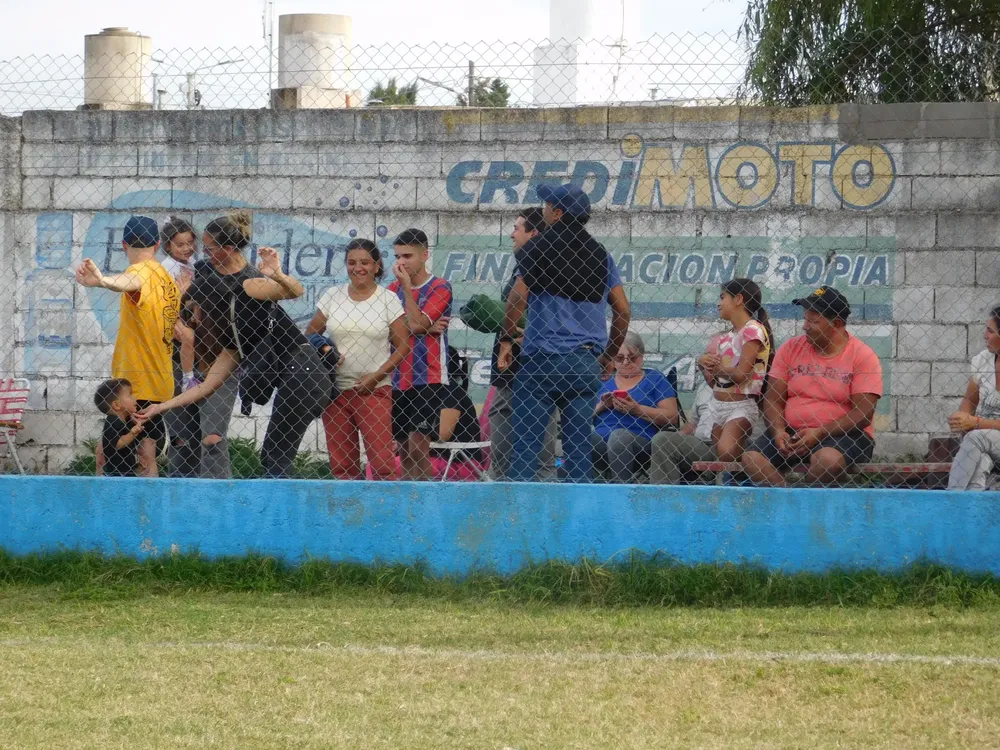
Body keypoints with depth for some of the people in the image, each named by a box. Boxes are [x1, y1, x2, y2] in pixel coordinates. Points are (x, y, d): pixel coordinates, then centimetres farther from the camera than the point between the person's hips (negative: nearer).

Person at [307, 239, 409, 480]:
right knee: (341, 464, 5)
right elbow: (309, 335, 14)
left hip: (374, 389, -3)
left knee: (382, 461, -12)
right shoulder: (332, 296, 8)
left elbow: (403, 345, -1)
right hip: (335, 388, 3)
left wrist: (377, 375, -11)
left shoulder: (388, 299, 0)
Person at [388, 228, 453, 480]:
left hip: (427, 380, -6)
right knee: (404, 450, 8)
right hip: (397, 381, 6)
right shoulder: (393, 288, 12)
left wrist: (406, 285, -10)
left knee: (418, 448, -11)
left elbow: (417, 324, -15)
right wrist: (425, 327, -11)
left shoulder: (439, 288, -3)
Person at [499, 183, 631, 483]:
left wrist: (507, 340, 2)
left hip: (541, 359, -4)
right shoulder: (601, 253, 12)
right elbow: (623, 310, 11)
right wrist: (610, 353, 21)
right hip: (586, 363, 4)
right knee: (579, 445, 6)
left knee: (525, 444, -3)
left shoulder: (538, 247, -1)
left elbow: (518, 297, -10)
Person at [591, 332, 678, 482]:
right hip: (598, 439, 2)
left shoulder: (655, 378, 15)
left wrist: (637, 409, -8)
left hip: (639, 441, -2)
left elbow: (671, 417, 3)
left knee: (619, 435, -37)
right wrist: (601, 406, -2)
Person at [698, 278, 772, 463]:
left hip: (741, 405, -9)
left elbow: (741, 374, -16)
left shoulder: (753, 330, -7)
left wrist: (714, 367, 1)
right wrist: (704, 361, -7)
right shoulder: (725, 337, 17)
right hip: (718, 406, 9)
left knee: (727, 453, -30)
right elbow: (713, 380, 14)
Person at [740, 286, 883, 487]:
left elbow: (863, 412, -11)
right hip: (792, 433, 4)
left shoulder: (862, 356, -4)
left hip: (844, 434, -4)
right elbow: (773, 398, 6)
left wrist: (819, 434, -21)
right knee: (751, 458, -23)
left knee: (827, 459, -37)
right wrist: (778, 432, -14)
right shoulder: (790, 349, 8)